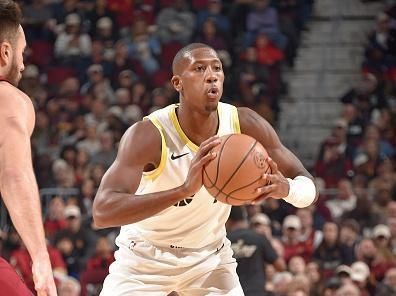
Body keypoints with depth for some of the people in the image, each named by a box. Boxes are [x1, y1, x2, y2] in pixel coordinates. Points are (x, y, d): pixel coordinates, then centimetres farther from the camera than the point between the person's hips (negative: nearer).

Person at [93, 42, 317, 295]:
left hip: (209, 256, 3)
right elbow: (102, 212, -41)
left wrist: (284, 188, -37)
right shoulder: (149, 134, -29)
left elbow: (308, 187, -10)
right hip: (144, 259, -3)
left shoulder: (244, 125, -17)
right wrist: (184, 190, -53)